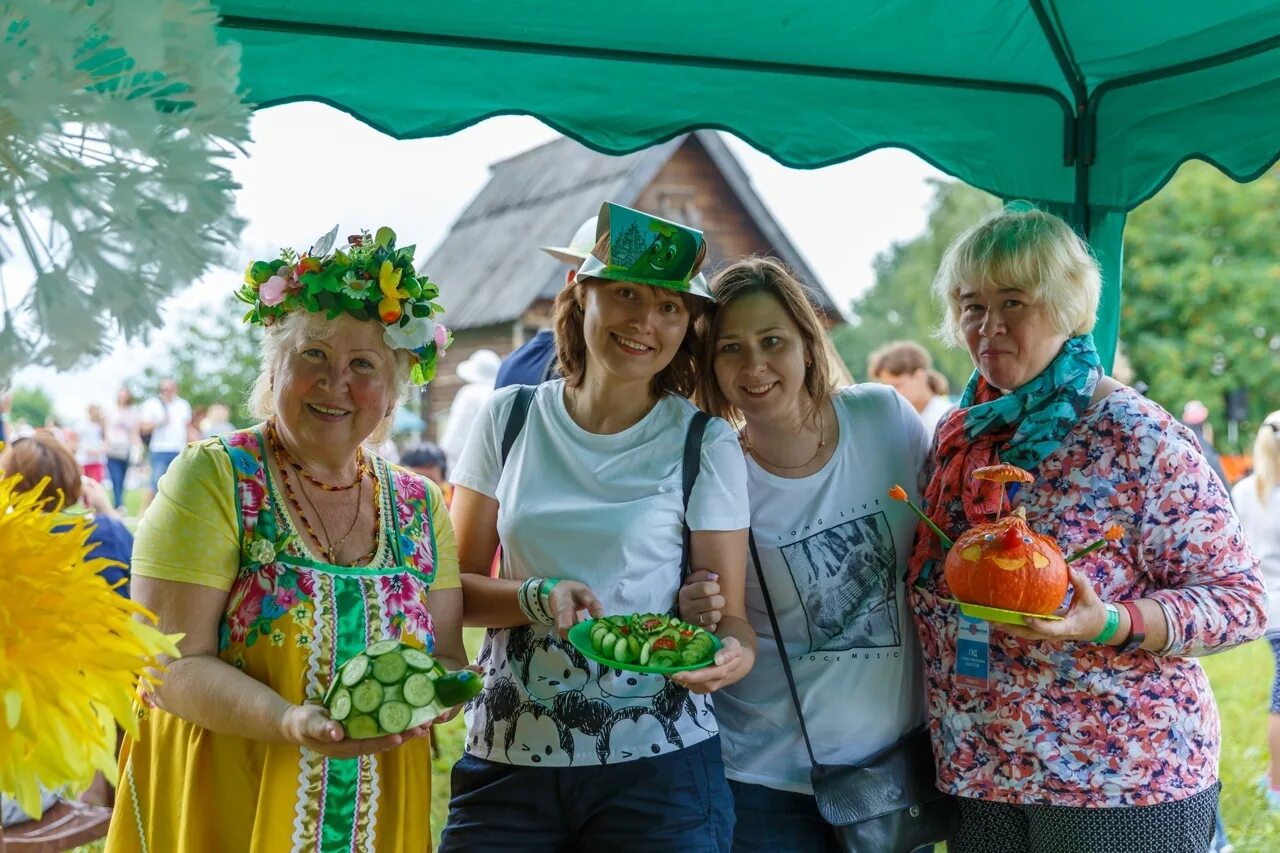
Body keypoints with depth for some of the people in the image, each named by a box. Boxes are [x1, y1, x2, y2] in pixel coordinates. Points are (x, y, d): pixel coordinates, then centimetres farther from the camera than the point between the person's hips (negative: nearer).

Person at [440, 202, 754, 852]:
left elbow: (728, 612, -3)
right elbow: (455, 586, 4)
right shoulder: (509, 418, 3)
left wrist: (732, 651, -26)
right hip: (506, 756, 2)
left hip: (658, 766, -1)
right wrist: (540, 598, -15)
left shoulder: (706, 445, -2)